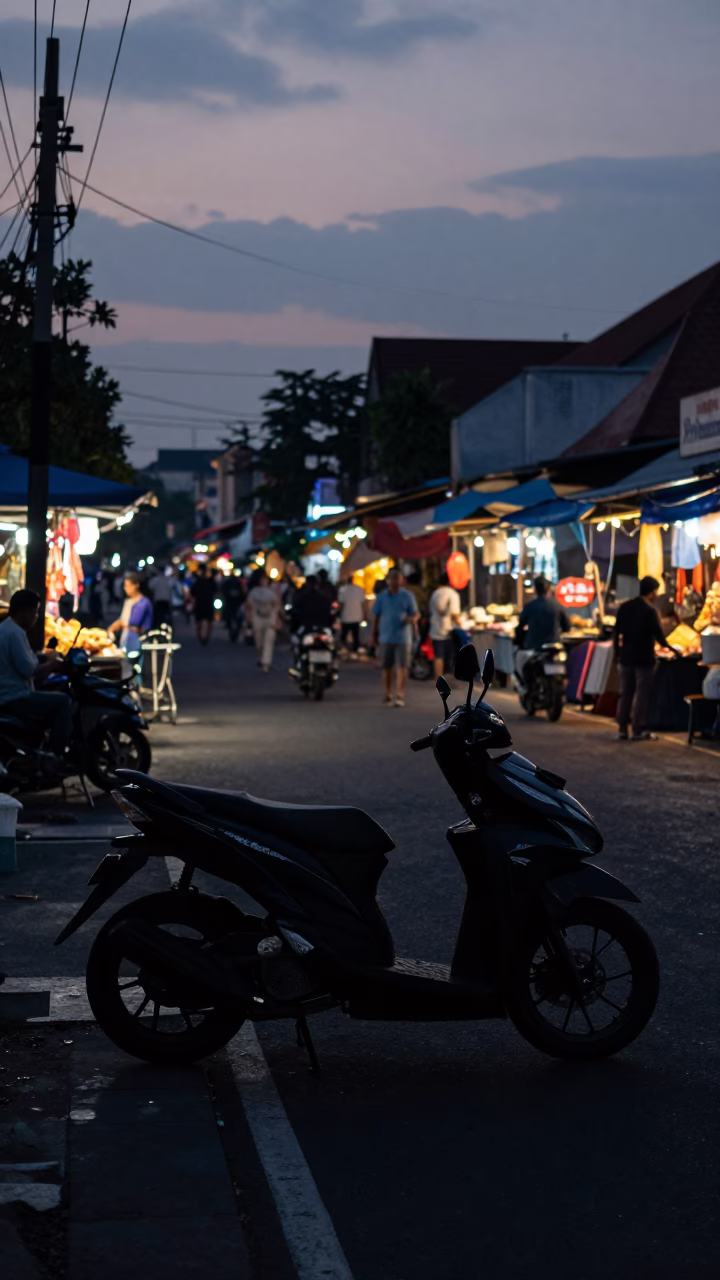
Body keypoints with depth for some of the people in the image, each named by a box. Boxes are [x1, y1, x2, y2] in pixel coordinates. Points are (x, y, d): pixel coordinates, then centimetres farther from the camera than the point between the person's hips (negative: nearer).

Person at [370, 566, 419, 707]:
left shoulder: (407, 596, 4)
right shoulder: (381, 597, 8)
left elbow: (415, 613, 5)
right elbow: (376, 616, 13)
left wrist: (412, 619, -18)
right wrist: (374, 634, 9)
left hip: (403, 637, -2)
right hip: (386, 638, 2)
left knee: (402, 667, -9)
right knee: (387, 668, 7)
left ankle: (399, 696, -8)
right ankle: (388, 695, 20)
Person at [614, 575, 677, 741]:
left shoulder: (624, 607, 5)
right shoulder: (650, 610, -14)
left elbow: (617, 632, 8)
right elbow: (658, 634, -13)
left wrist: (617, 653, 16)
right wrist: (670, 648, 3)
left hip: (626, 657, 6)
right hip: (644, 659, -6)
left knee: (625, 694, 10)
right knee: (641, 695, 1)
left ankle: (622, 730, 10)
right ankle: (638, 731, 2)